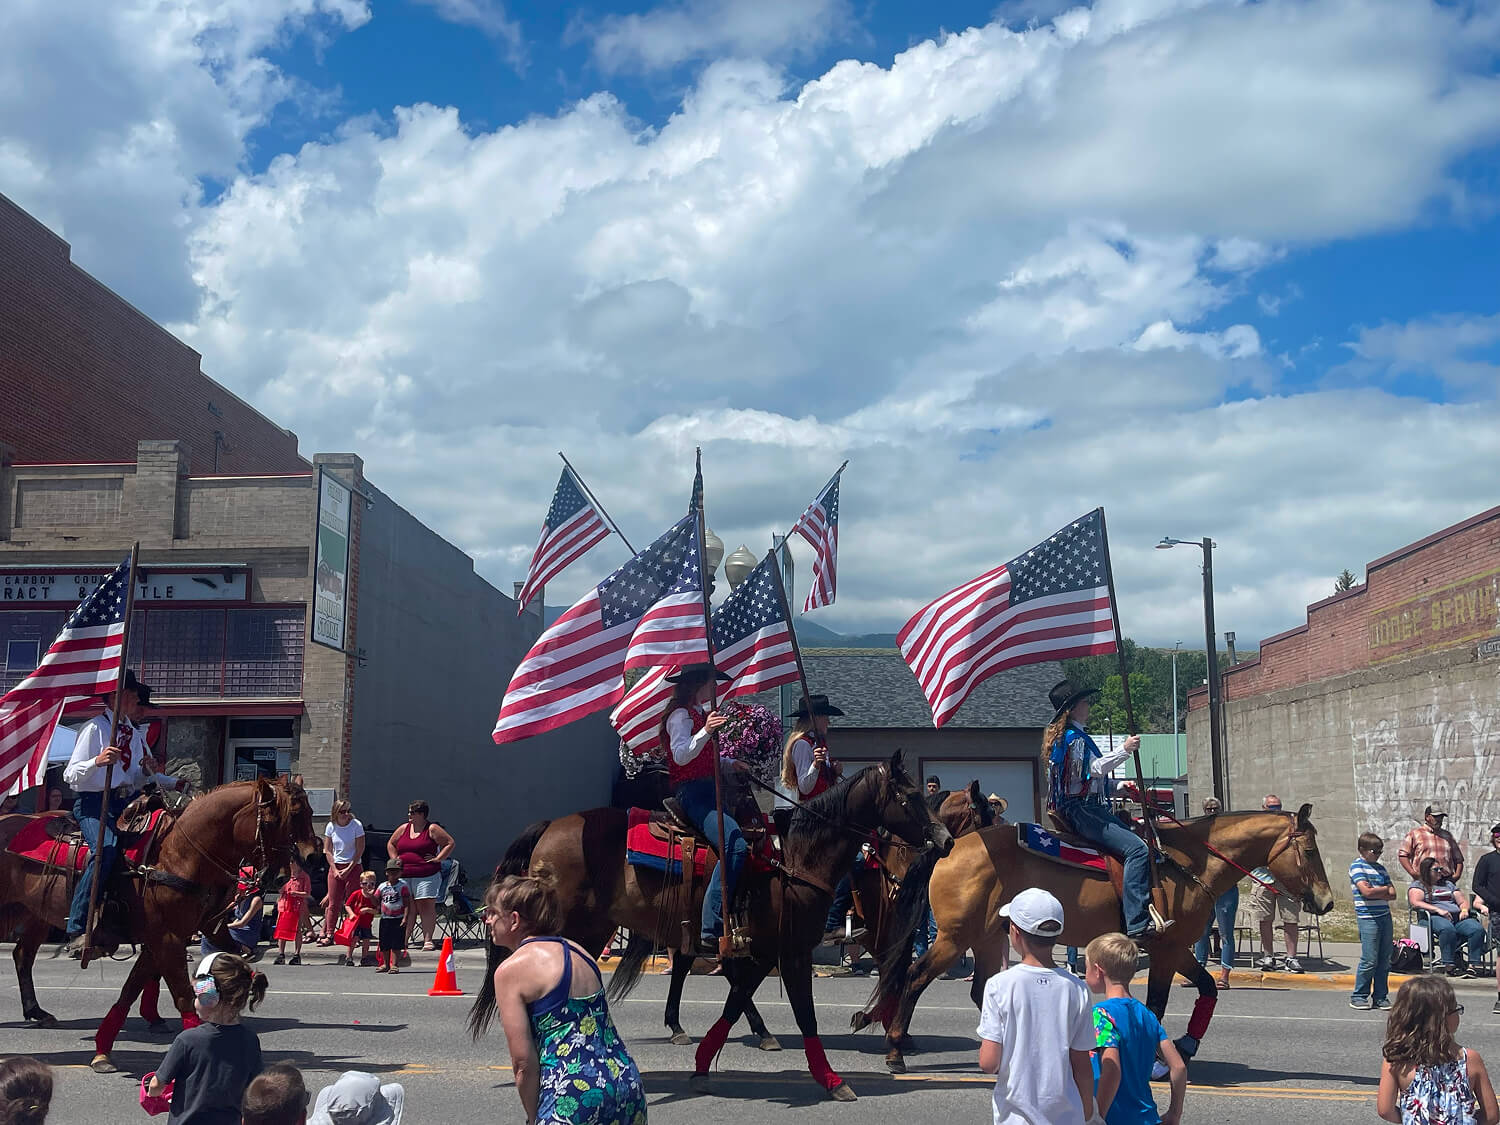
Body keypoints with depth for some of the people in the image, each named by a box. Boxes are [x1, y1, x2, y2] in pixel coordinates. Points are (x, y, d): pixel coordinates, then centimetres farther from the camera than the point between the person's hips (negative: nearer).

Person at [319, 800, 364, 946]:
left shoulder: (356, 825, -7)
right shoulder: (331, 826, 2)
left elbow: (360, 851, -7)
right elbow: (327, 850, 6)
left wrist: (348, 870, -10)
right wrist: (335, 870, -4)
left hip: (353, 867, -3)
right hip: (335, 866, 3)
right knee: (333, 904, 3)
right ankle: (328, 935, 8)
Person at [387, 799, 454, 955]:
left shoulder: (432, 829, 0)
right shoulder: (403, 829, 15)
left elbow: (450, 843, -1)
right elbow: (391, 844, 28)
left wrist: (437, 858, -7)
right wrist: (395, 859, 14)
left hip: (427, 875, -4)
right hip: (404, 876, 4)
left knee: (427, 906, -7)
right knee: (407, 908, 4)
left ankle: (427, 940, -4)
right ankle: (404, 940, 6)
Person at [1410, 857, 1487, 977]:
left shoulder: (1448, 884, 32)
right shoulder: (1418, 885, 13)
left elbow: (1463, 901, 28)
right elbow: (1415, 903, -4)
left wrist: (1464, 910, 3)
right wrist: (1438, 910, -14)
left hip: (1457, 917, 5)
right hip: (1434, 917, -5)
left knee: (1478, 929, -25)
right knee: (1448, 929, -41)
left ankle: (1472, 965, -29)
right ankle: (1450, 966, -40)